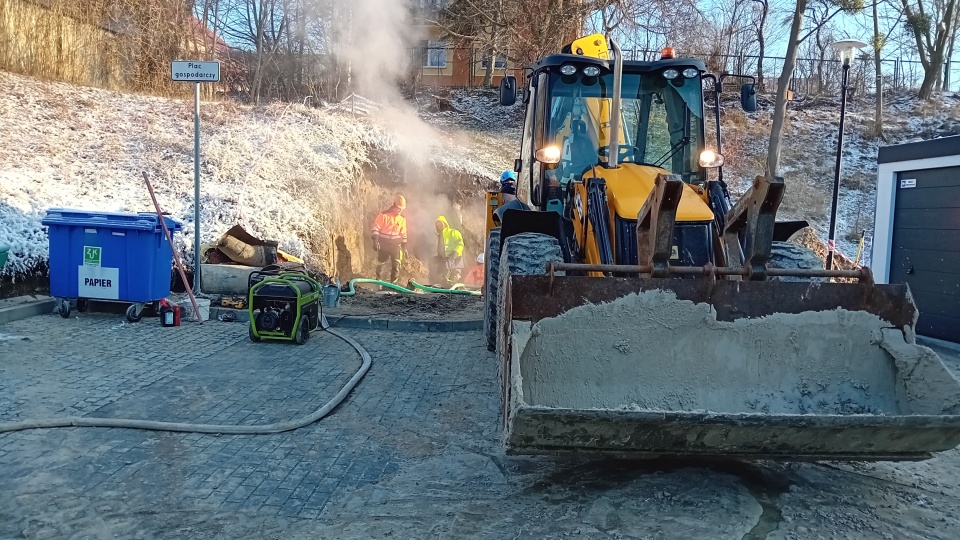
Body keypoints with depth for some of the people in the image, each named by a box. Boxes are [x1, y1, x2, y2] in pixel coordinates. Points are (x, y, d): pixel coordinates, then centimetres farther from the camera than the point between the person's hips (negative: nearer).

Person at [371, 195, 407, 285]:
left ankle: (393, 283, 2)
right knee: (380, 264, 9)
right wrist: (375, 241, -18)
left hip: (396, 244, 3)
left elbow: (403, 233, 13)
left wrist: (404, 246, 13)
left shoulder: (402, 218, 4)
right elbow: (376, 228, -10)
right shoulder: (384, 215, -10)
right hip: (383, 244, -3)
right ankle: (378, 280, 28)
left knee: (396, 265, -6)